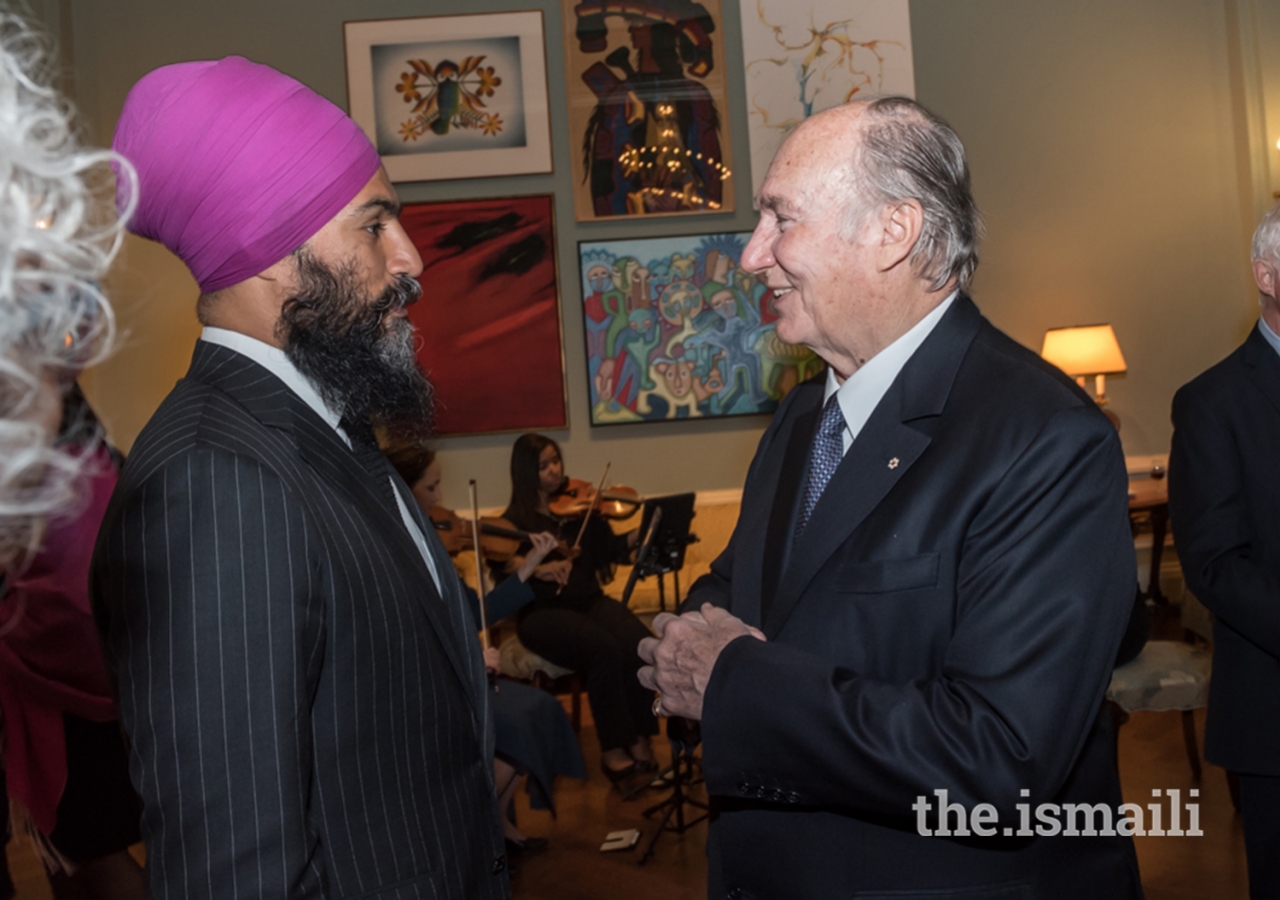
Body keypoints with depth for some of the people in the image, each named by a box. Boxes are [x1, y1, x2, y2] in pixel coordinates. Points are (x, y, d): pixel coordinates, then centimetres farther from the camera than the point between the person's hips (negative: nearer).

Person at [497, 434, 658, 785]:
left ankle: (639, 740, -13)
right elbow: (503, 566, -14)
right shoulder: (514, 521, 2)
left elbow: (609, 549, 3)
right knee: (604, 650, -31)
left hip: (589, 601, 4)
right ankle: (613, 749, -17)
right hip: (542, 612, -3)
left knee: (641, 644, -26)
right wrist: (538, 569, -31)